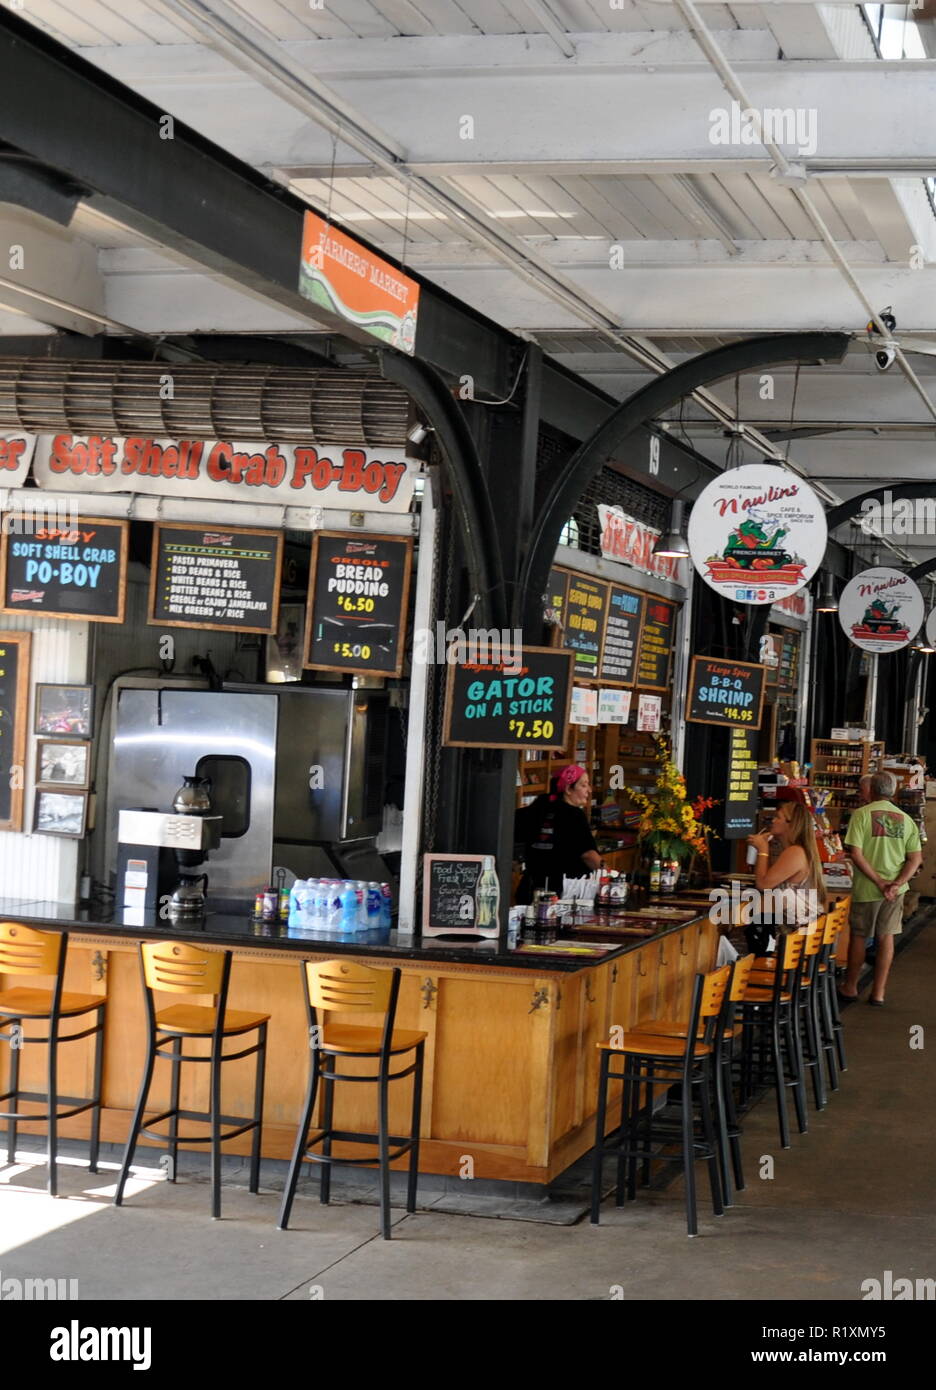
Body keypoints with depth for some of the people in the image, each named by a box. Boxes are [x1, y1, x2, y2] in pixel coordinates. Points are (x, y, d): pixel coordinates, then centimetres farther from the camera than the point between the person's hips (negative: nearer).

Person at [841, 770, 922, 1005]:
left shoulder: (862, 814, -8)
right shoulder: (906, 819, 4)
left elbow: (856, 855, -16)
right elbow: (916, 858, -1)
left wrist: (879, 882, -13)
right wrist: (896, 884, -10)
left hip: (866, 889, -3)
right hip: (895, 890, 3)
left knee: (858, 936, 12)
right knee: (886, 937, 10)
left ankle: (850, 986, 25)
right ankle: (878, 992, 12)